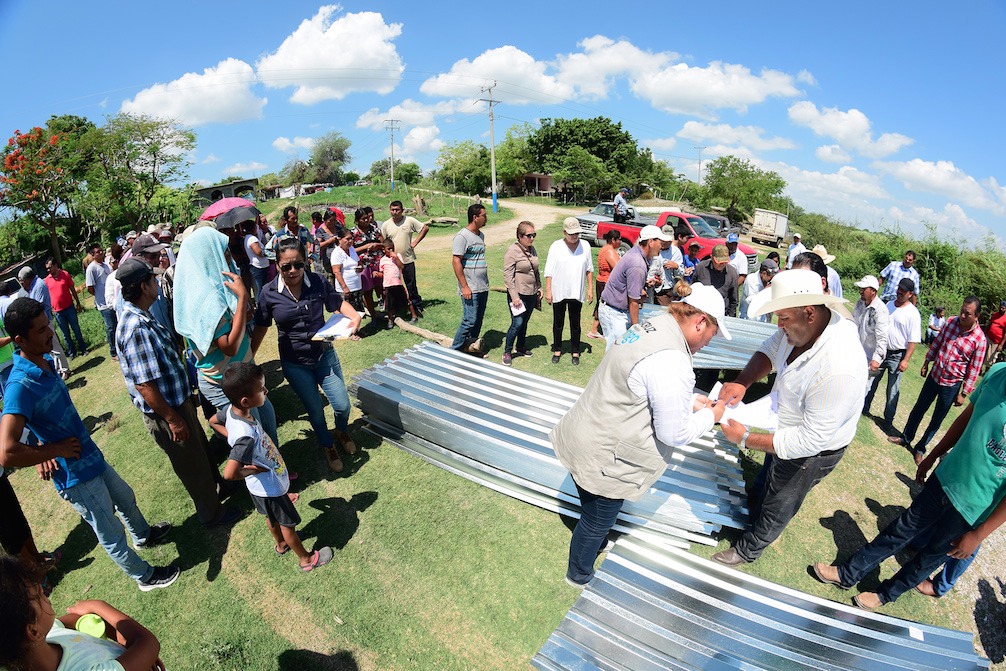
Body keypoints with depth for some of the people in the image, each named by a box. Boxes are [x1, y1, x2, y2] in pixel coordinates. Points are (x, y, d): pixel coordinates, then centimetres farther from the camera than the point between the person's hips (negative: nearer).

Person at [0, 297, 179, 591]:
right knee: (111, 534, 13)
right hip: (76, 477, -8)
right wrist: (56, 449, -23)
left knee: (126, 498, 31)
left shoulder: (45, 361, -3)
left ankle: (144, 535, 59)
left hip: (92, 457, 8)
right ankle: (145, 576, 35)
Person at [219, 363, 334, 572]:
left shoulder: (231, 410, -16)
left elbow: (213, 421, 5)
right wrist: (255, 470, -28)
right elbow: (229, 474, -46)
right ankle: (306, 559, 41)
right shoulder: (247, 436, -42)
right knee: (288, 524, 17)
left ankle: (281, 544, 60)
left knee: (272, 516, 33)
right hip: (268, 488, -8)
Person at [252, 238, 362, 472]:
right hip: (294, 363, 0)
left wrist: (355, 316, -20)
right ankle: (328, 447, 39)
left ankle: (343, 431, 39)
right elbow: (260, 328, 1)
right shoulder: (269, 292, -10)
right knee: (315, 409, 11)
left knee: (342, 405, 2)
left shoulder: (318, 282, -11)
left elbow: (338, 303, 1)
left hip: (324, 354, 0)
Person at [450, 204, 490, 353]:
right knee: (470, 321, -7)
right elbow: (456, 261, -16)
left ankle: (472, 347, 24)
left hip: (483, 288, 8)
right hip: (470, 289, -8)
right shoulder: (462, 236, -12)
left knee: (478, 320, 12)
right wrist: (464, 286, -18)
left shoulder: (480, 235, 14)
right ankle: (454, 350, 6)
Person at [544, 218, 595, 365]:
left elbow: (589, 270, 8)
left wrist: (590, 289, 4)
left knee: (575, 324, 10)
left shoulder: (585, 246, 0)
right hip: (558, 292, -1)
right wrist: (548, 291, -6)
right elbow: (549, 271, -3)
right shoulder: (556, 246, -5)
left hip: (577, 293, 1)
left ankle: (575, 352, 24)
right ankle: (557, 350, 28)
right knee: (558, 323, 12)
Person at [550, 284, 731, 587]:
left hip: (582, 435, 9)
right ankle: (580, 576, 46)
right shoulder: (672, 361, -29)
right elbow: (675, 435, -19)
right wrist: (710, 415, -3)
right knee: (596, 523, 19)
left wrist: (690, 403, 10)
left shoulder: (650, 326, 1)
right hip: (600, 459, -9)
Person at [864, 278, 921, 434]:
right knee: (871, 382, 15)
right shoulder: (889, 305, 5)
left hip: (897, 356, -5)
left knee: (892, 390, 3)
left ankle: (888, 422, 13)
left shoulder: (913, 313, -12)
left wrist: (906, 360, -18)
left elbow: (913, 340, -13)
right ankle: (864, 408, 30)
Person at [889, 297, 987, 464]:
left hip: (952, 385, -3)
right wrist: (926, 362, 14)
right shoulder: (951, 322, -9)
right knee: (919, 408, 17)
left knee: (937, 420, 12)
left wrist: (963, 394, -8)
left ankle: (920, 448, 27)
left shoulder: (979, 339, -19)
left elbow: (974, 370, -12)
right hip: (934, 376, 4)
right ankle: (905, 437, 34)